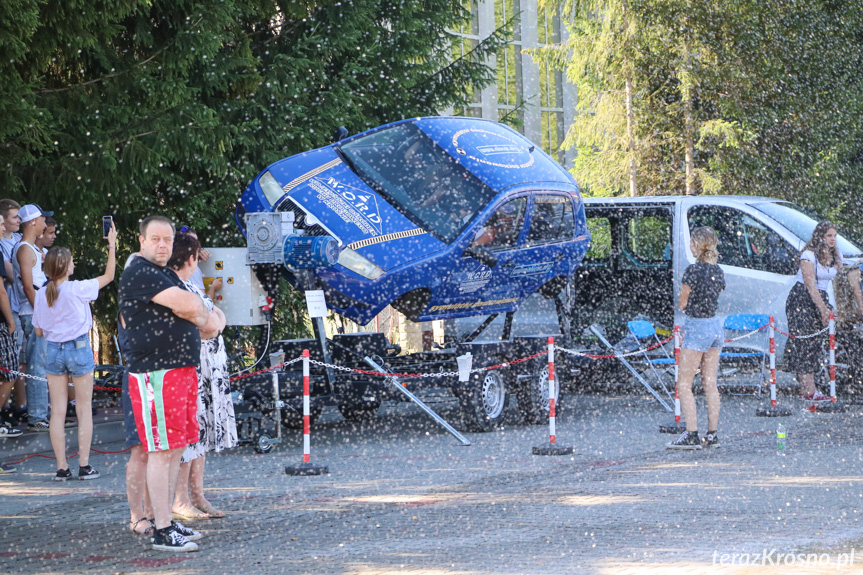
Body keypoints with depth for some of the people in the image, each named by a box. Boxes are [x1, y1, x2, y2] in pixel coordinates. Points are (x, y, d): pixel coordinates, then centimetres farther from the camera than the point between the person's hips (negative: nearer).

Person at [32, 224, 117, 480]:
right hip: (79, 348, -3)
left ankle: (61, 467, 5)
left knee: (58, 411, 6)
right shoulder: (78, 289, -13)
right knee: (84, 409, 5)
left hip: (53, 350, 4)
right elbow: (108, 275, -1)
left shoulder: (41, 295, -1)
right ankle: (84, 466, 4)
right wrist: (112, 244, 7)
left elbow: (39, 331, 6)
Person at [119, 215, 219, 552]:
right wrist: (200, 310, 2)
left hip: (182, 369, 10)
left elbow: (212, 321, 19)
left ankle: (167, 521, 20)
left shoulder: (165, 275, 22)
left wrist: (192, 312, -3)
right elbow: (189, 305, -20)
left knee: (177, 449, 12)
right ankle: (162, 532, -7)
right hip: (155, 373, -10)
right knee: (161, 451, -8)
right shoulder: (139, 274, -10)